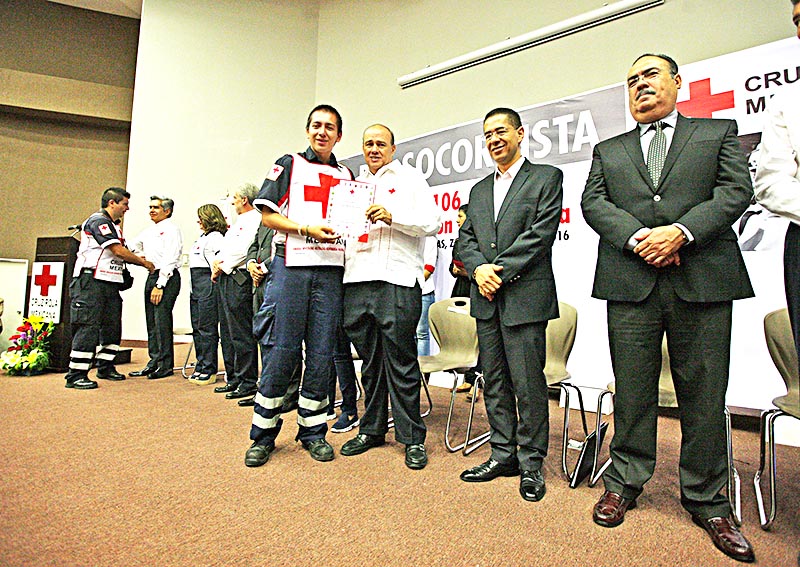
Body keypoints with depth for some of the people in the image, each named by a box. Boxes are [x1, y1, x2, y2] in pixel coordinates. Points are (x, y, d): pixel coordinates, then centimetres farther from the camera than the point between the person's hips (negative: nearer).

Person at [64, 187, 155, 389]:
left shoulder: (112, 225, 21)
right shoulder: (98, 221, -10)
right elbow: (118, 251, -16)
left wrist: (138, 260, 5)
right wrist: (144, 262, -5)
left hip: (110, 283, 10)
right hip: (91, 282, -10)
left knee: (112, 326, 12)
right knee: (88, 327, -8)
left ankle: (105, 368, 23)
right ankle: (75, 375, -2)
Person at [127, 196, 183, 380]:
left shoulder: (171, 229, -6)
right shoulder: (148, 231, 21)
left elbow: (169, 259, -14)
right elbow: (130, 246, 24)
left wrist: (160, 285, -18)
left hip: (167, 278, -9)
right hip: (152, 277, 9)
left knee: (162, 320, -8)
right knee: (151, 322, 10)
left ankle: (166, 365, -1)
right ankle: (154, 362, 17)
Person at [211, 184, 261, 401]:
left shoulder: (254, 219, -8)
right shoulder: (239, 221, 24)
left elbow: (243, 251, -17)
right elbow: (225, 248, 25)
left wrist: (223, 267, -7)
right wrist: (216, 263, 5)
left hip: (239, 279, -10)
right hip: (226, 279, 10)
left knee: (241, 334, -8)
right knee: (229, 333, 13)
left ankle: (248, 382, 0)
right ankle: (233, 379, 23)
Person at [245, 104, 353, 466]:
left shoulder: (347, 175, 21)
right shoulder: (289, 164, 11)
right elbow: (267, 215, 2)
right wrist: (307, 229, -11)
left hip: (331, 269, 3)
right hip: (291, 264, -3)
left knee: (321, 351, 4)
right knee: (280, 350, -3)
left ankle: (313, 430, 16)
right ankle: (263, 434, 11)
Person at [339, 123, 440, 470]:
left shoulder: (410, 179, 8)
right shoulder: (355, 185, 25)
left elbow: (433, 223, -4)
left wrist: (392, 216, -15)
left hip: (397, 281, -5)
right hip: (357, 282, 5)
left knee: (401, 361, -2)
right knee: (370, 361, 12)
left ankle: (412, 437, 10)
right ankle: (372, 429, 24)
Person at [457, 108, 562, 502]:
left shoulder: (547, 177, 3)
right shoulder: (479, 189, 20)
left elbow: (541, 232, -10)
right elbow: (466, 238, 12)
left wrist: (499, 270, -13)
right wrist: (479, 269, -8)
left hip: (525, 296, -6)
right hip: (486, 300, 6)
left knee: (528, 383, 0)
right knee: (494, 381, 11)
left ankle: (531, 462, 16)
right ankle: (503, 455, 25)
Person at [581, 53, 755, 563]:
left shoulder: (719, 132, 16)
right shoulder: (608, 151, 20)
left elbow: (737, 191, 2)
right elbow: (593, 202, 5)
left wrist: (681, 231, -14)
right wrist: (637, 238, -11)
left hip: (702, 280, 0)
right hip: (630, 282, 1)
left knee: (703, 392, 4)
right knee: (632, 388, 5)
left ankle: (706, 498, 20)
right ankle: (626, 482, 20)